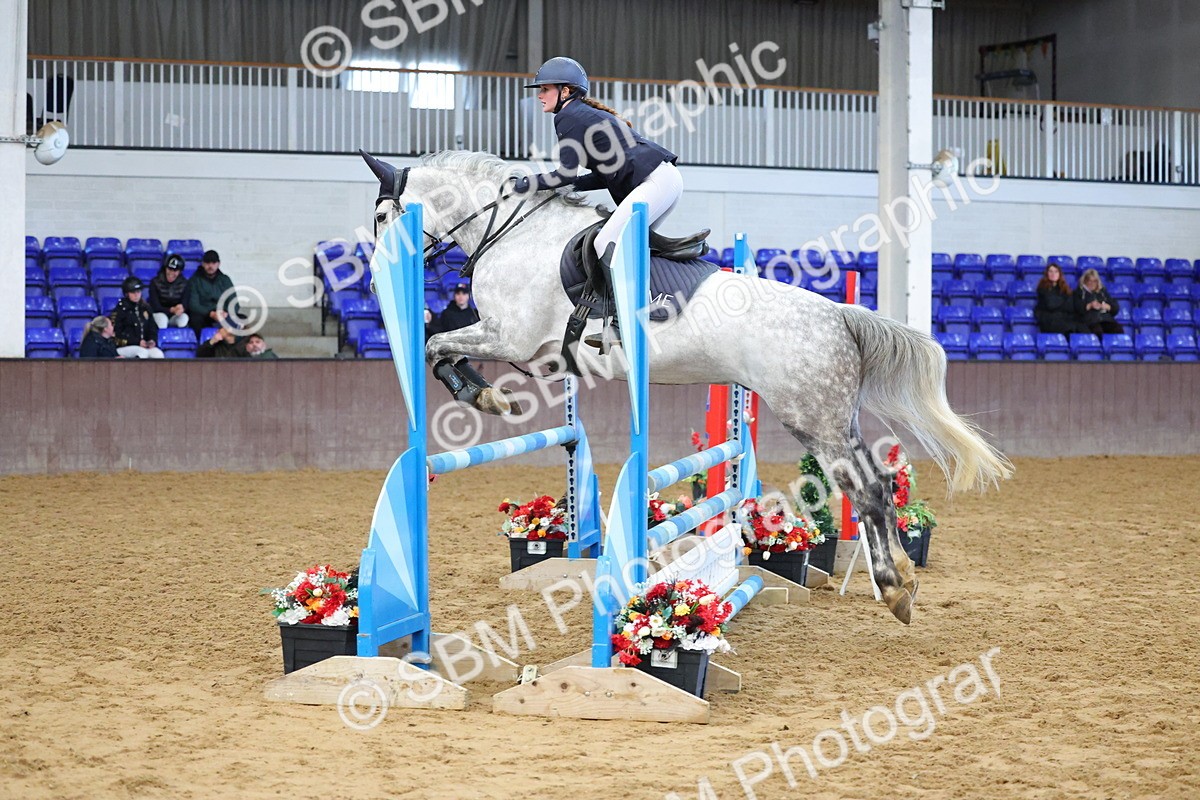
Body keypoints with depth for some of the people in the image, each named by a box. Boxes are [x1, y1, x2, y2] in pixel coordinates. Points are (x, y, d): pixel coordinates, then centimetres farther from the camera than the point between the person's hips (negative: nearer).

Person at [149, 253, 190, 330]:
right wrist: (172, 310, -32)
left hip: (175, 317, 2)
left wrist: (182, 309, -35)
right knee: (161, 317, -35)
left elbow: (185, 305, -8)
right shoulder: (155, 282, -11)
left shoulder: (184, 283, -4)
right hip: (159, 314, -2)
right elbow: (155, 307, -15)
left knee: (184, 317, -30)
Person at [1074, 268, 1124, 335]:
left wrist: (1106, 306, -2)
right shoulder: (1079, 292, 15)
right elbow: (1077, 308, 0)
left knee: (1118, 330, -28)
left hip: (1106, 319, 4)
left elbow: (1115, 307, 19)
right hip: (1089, 320, -4)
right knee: (1098, 331, -39)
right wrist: (1089, 306, -14)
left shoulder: (1102, 291, 26)